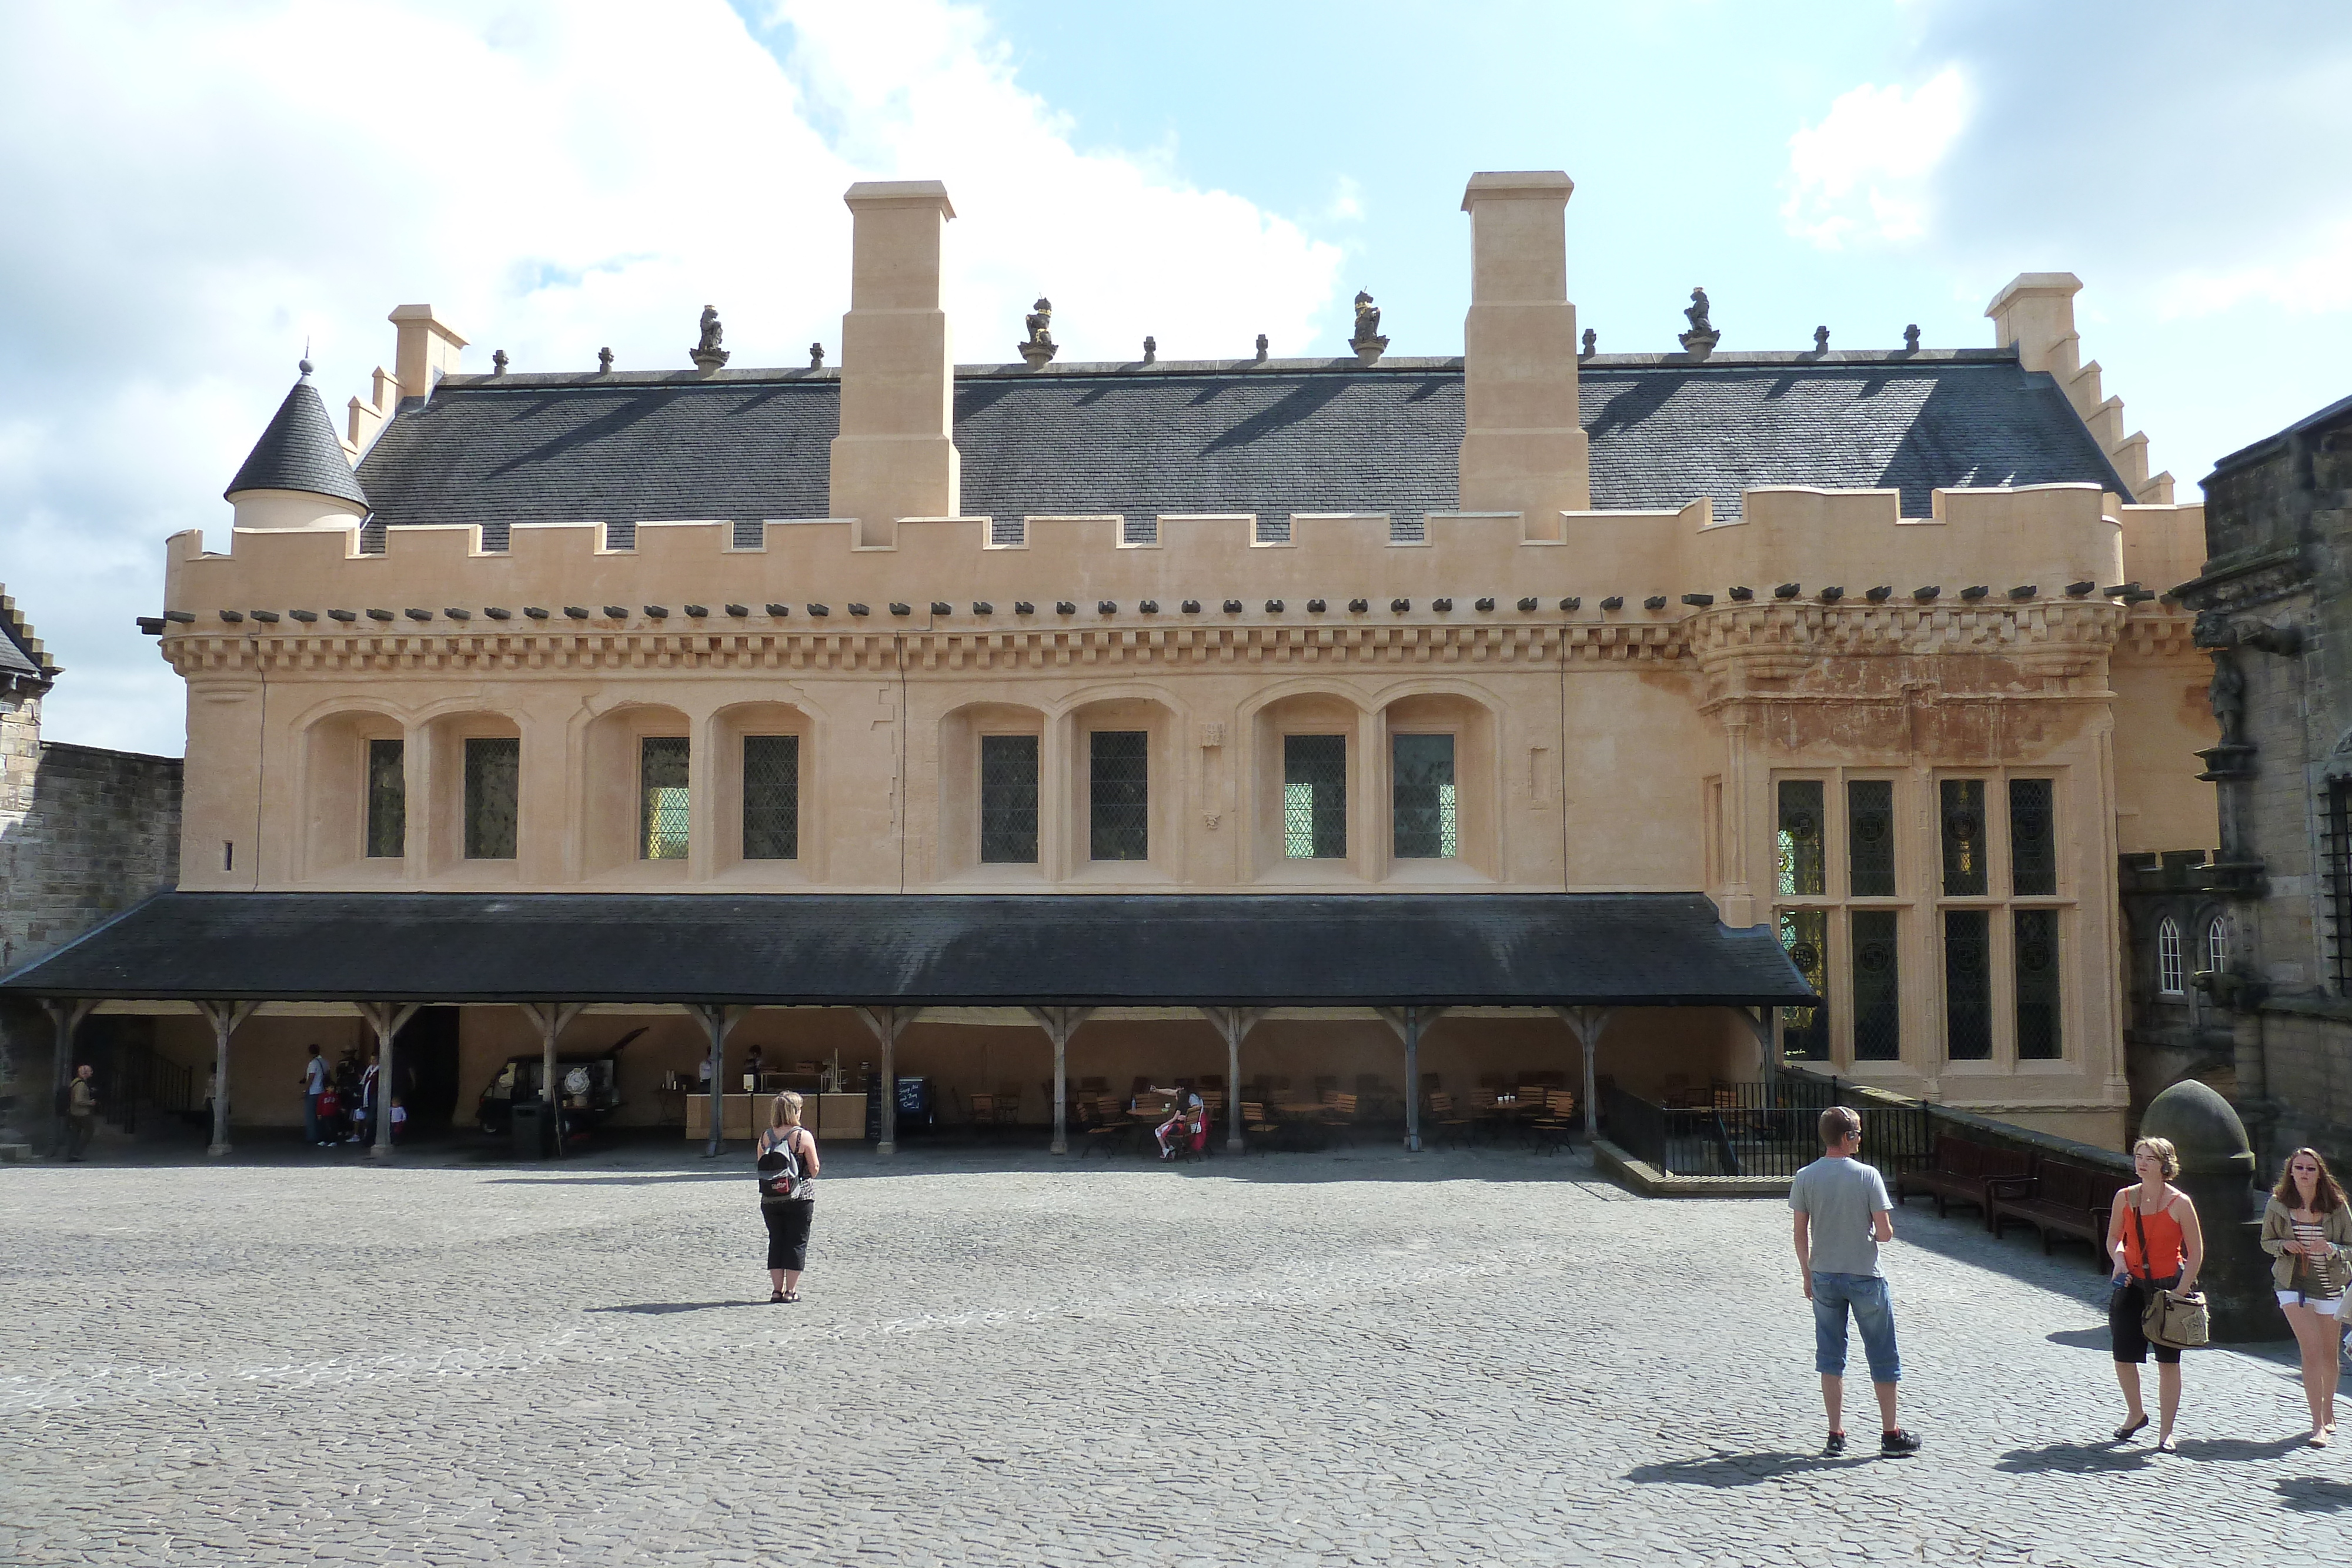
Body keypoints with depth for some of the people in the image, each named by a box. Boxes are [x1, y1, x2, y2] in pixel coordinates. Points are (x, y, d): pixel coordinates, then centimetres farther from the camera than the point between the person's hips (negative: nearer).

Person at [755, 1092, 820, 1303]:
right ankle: (790, 1291, 6)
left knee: (776, 1242, 12)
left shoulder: (765, 1137, 2)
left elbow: (761, 1169, 6)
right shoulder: (803, 1136, -9)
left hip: (770, 1198, 4)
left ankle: (777, 1290, 13)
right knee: (797, 1243, 5)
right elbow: (814, 1169, -6)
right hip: (799, 1198, -4)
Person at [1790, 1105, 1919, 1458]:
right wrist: (1874, 1234, 10)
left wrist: (1808, 1276, 12)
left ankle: (1836, 1436, 13)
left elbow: (1801, 1234, 0)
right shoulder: (1867, 1176, -13)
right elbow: (1886, 1233, -13)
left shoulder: (1805, 1178, -5)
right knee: (1883, 1357, 12)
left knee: (1830, 1356, 11)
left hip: (1824, 1277, 3)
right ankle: (1891, 1435, 19)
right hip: (1866, 1277, -3)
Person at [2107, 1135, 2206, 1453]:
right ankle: (2136, 1414, 31)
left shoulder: (2179, 1203, -9)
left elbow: (2196, 1253, -6)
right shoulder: (2125, 1197, 1)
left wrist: (2181, 1291, -12)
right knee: (2123, 1358, 5)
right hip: (2132, 1285, 3)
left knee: (2168, 1362, 2)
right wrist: (2119, 1259, -7)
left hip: (2169, 1286, -3)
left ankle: (2166, 1432, 13)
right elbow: (2114, 1238, 14)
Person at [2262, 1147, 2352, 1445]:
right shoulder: (2277, 1205, -4)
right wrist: (2284, 1245, -14)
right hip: (2293, 1285, -2)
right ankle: (2318, 1424, -10)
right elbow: (2266, 1242, 7)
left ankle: (2328, 1413, 36)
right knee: (2312, 1350, -12)